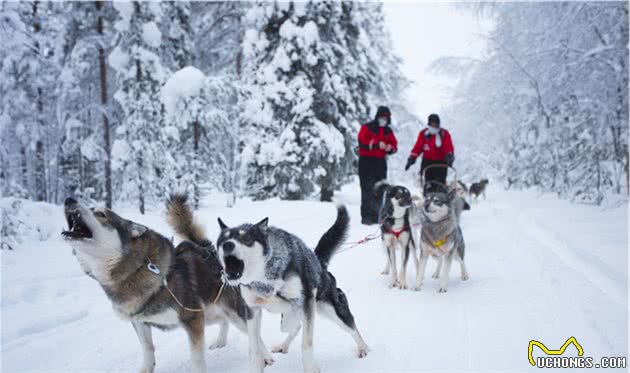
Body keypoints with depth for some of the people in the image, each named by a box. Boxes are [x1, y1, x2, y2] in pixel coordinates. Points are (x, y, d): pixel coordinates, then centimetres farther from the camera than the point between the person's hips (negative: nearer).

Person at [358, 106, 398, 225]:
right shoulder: (367, 127, -2)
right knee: (367, 189, -7)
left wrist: (390, 147, -12)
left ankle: (377, 216, 12)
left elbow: (394, 145, 11)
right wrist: (377, 144, -24)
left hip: (381, 162, 5)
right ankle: (366, 216, -8)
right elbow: (362, 141, -14)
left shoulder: (388, 131, 14)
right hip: (366, 161, -5)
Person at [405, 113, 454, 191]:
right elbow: (417, 147, 5)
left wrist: (449, 156, -26)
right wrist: (412, 158, -4)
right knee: (428, 184, -4)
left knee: (440, 183, -11)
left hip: (441, 162, -1)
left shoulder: (444, 134, 2)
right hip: (427, 162, 1)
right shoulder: (423, 134, 6)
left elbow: (449, 147, -7)